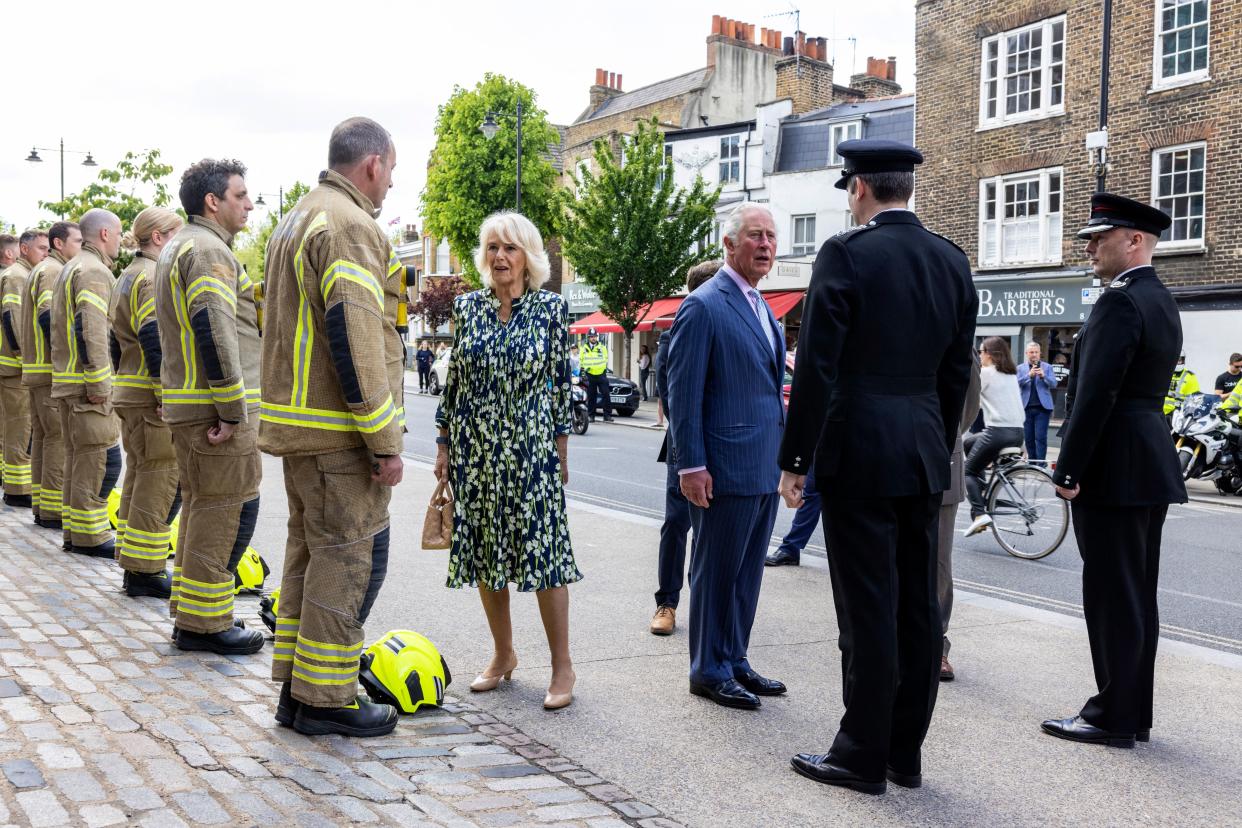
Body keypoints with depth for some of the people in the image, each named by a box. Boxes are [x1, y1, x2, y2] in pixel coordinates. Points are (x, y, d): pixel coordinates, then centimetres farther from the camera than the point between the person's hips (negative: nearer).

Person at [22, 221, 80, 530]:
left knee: (42, 436, 12)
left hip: (35, 369, 11)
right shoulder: (54, 271, -11)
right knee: (60, 438, -9)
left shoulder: (40, 270, 21)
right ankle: (52, 512, -8)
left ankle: (41, 505, 17)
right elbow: (50, 318, -23)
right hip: (53, 372, -11)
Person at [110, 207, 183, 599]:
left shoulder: (127, 277, 19)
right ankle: (144, 572, -2)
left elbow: (119, 342, 21)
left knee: (138, 479, 14)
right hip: (153, 399, -11)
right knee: (159, 483, -6)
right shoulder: (154, 277, -13)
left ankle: (134, 568, 21)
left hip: (129, 395, 11)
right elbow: (156, 344, -21)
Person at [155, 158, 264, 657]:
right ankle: (204, 622, 0)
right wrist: (232, 410, -22)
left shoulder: (177, 247, 21)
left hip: (185, 404, 11)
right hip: (215, 407, -11)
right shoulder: (209, 250, -14)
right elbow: (214, 331, -23)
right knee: (228, 511, -5)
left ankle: (188, 613, 25)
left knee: (200, 507, 17)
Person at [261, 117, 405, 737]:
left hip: (296, 424, 11)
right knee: (351, 558, -3)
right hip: (339, 432, -11)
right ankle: (324, 700, 4)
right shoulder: (350, 226, -15)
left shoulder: (296, 221, 19)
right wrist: (385, 440, -20)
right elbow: (355, 340, -23)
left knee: (309, 551, 16)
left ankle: (295, 688, 23)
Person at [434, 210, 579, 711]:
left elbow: (562, 381, 0)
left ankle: (562, 666, 7)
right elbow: (453, 379, 10)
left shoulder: (551, 308, -2)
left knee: (542, 550, -5)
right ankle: (503, 655, 24)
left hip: (531, 447, -3)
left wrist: (562, 450, -1)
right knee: (483, 552, 8)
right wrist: (444, 444, 7)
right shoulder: (467, 307, 5)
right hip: (475, 448, 4)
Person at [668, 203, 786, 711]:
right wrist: (691, 465, -18)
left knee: (747, 573, 16)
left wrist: (783, 457, 18)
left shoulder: (763, 309, 16)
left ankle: (735, 662, 27)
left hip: (764, 469, 9)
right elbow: (683, 392, -14)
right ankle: (709, 671, 15)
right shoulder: (704, 306, -11)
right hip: (726, 469, -9)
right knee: (715, 573, 3)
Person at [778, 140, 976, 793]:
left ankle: (863, 755, 10)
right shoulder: (951, 259, 10)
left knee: (868, 609, 0)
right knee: (917, 605, 11)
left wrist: (794, 460, -7)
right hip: (925, 455, 7)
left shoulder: (846, 253, -10)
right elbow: (957, 371, 13)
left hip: (857, 451, -6)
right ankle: (906, 752, 22)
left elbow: (816, 367, -13)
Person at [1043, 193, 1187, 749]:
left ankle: (1114, 717, 6)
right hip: (1150, 465, 10)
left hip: (1114, 468, -10)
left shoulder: (1119, 302, -15)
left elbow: (1095, 394, -21)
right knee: (1137, 594, 14)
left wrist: (1070, 471, -17)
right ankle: (1133, 712, 23)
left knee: (1112, 596, -2)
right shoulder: (1162, 301, 16)